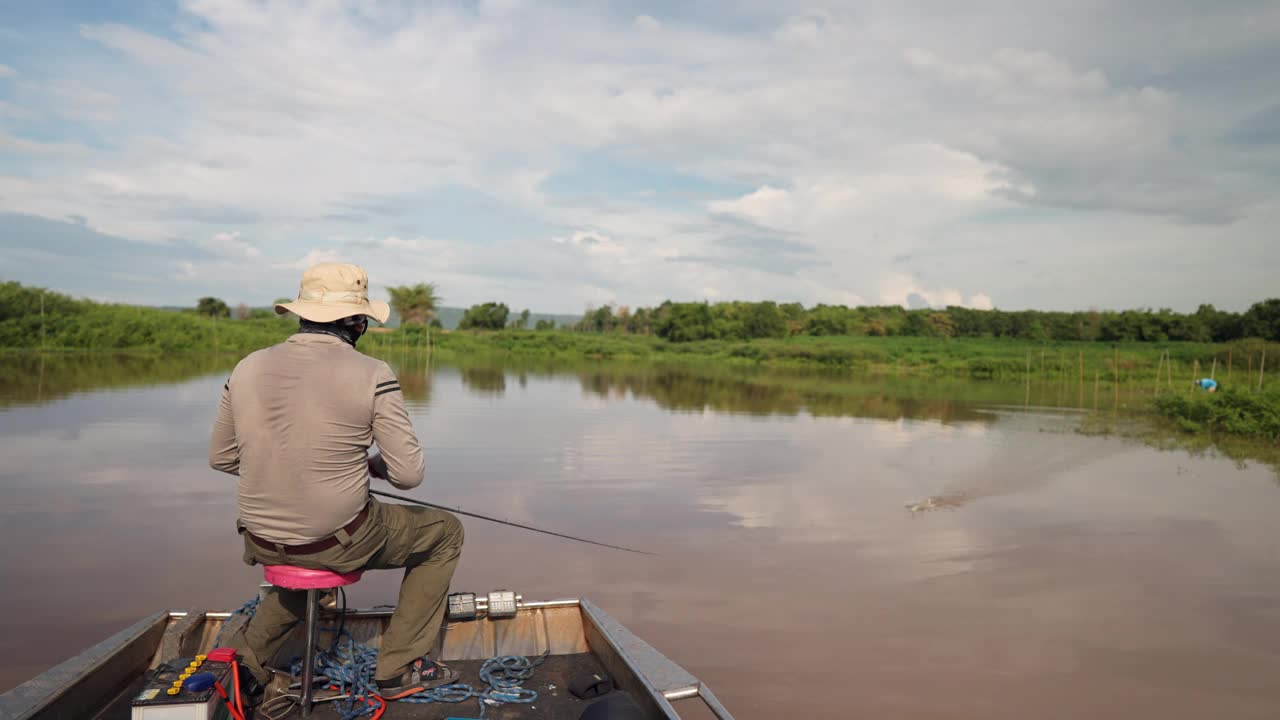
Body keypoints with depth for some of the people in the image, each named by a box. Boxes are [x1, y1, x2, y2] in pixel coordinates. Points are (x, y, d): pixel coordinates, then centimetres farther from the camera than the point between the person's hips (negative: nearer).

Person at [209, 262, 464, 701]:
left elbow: (220, 457, 9)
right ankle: (399, 668, 18)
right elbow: (408, 474, -15)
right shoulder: (372, 375, -16)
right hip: (339, 542, -6)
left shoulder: (248, 369, -2)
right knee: (444, 532, 18)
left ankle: (248, 652, 27)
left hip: (263, 544, 6)